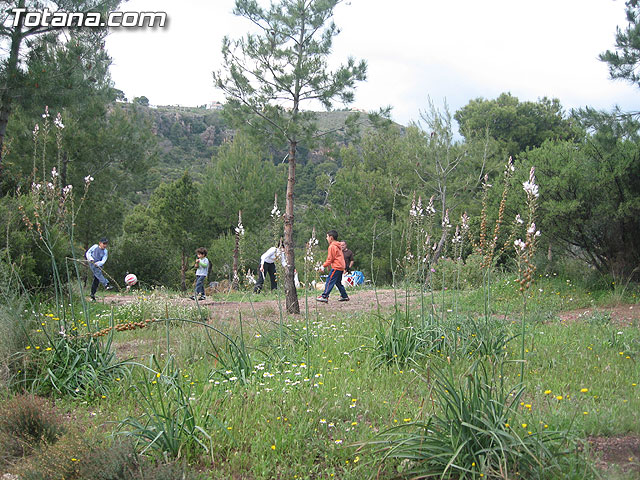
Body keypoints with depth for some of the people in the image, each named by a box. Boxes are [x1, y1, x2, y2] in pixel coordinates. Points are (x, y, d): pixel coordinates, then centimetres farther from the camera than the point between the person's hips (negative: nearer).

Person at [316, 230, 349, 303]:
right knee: (338, 282, 17)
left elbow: (330, 259, -12)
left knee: (329, 281, -11)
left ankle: (324, 296, -16)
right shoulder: (338, 246, 17)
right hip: (341, 266, 10)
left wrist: (323, 266, -7)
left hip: (336, 267, -10)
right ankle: (344, 296, 17)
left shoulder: (332, 246, -11)